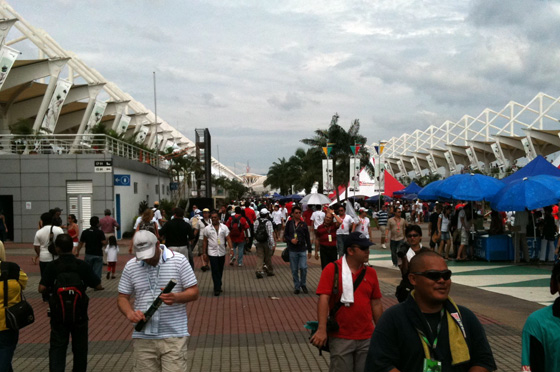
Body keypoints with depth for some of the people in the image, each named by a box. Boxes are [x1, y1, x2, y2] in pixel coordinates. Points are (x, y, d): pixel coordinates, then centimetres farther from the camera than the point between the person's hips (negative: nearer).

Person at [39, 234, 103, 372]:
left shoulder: (52, 266, -9)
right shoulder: (83, 266, -8)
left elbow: (42, 288, -13)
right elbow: (99, 286, -7)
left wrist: (52, 289, 7)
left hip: (58, 314, -1)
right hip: (79, 313, 1)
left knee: (57, 346, 5)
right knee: (80, 347, 16)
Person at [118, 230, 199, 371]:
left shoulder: (179, 260, -1)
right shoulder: (131, 266, 6)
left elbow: (194, 292, -1)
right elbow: (122, 297, 12)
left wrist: (176, 297, -22)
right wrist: (129, 313, -10)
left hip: (174, 336, -2)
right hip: (143, 337, 3)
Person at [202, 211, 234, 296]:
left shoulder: (224, 227, 3)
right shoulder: (207, 229, 0)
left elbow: (228, 239, 0)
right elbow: (204, 241, 4)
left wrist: (231, 248, -14)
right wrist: (204, 253, 1)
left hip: (222, 253, 2)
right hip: (212, 253, -2)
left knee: (220, 271, 12)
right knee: (215, 271, -7)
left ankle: (218, 287, 27)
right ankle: (217, 289, -3)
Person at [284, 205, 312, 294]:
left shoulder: (303, 224, 5)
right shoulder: (289, 223, 4)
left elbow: (307, 238, 9)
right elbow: (285, 235, 8)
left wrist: (309, 250, 8)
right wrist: (291, 240, -13)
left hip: (302, 250, 0)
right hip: (292, 250, 0)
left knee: (303, 268, -9)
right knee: (294, 270, 4)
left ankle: (303, 285, 12)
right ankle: (297, 287, 17)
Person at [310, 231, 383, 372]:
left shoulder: (370, 272, 7)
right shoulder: (332, 269, -7)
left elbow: (376, 304, 12)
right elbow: (324, 299, -14)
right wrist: (322, 330, -23)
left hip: (367, 338, 4)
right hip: (341, 338, -4)